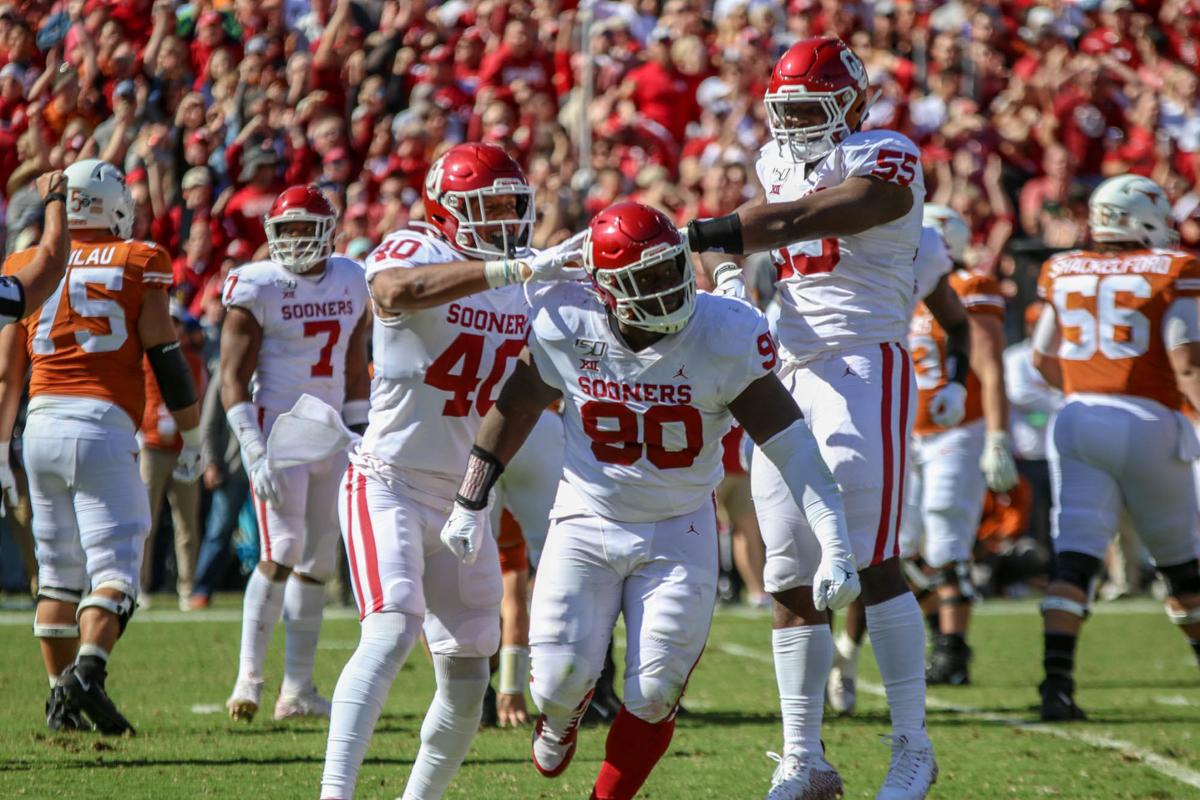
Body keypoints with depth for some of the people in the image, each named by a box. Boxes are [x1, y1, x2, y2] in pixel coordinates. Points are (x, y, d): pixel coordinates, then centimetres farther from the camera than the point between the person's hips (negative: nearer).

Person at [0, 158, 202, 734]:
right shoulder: (137, 264, 1)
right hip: (103, 424, -4)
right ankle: (87, 671, -27)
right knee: (114, 569, -6)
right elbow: (164, 356, -1)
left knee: (58, 572, 14)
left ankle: (61, 698, 14)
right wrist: (191, 435, 9)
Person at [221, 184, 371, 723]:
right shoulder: (258, 289, -9)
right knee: (283, 550, -18)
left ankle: (297, 688, 13)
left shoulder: (350, 283, 8)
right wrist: (257, 454, -19)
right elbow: (233, 381, -11)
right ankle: (248, 678, -12)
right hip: (276, 426, -6)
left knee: (319, 561, 7)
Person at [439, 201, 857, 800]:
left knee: (654, 696, -5)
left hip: (678, 532, 0)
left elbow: (788, 442, -17)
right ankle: (560, 720, 33)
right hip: (587, 522, 0)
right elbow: (514, 409, 2)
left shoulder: (725, 337, -20)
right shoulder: (566, 328, -15)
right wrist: (470, 504, 8)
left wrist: (834, 545, -24)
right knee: (561, 681, -6)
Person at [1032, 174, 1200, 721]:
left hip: (1078, 418, 3)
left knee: (1074, 557, -4)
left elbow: (1043, 359, 20)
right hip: (1147, 424, -3)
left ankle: (1057, 680, -19)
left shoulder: (1063, 272, 11)